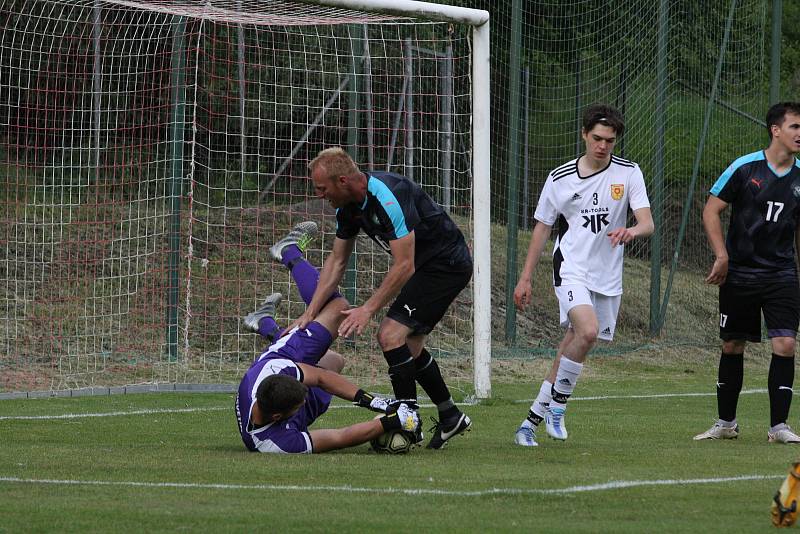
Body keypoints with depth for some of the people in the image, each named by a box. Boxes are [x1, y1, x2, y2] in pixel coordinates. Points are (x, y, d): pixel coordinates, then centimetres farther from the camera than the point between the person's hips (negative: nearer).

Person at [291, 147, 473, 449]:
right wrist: (310, 314, 3)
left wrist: (368, 310, -25)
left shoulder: (390, 197, -30)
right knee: (409, 344, 14)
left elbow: (404, 266, -29)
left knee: (391, 334, -16)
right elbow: (337, 262, 9)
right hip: (424, 266, 10)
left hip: (447, 263, -10)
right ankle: (450, 418, 28)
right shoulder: (349, 207, -1)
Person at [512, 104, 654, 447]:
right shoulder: (560, 178, 1)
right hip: (571, 269, -3)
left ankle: (533, 419, 18)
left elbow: (647, 223, -8)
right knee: (588, 331, -27)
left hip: (608, 277, 3)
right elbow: (542, 228, 10)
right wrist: (526, 277, 8)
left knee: (573, 348, 6)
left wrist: (631, 231, -32)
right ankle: (557, 404, -10)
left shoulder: (628, 173, 1)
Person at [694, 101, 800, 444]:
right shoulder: (745, 168, -7)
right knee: (732, 346, 7)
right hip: (739, 274, -2)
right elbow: (711, 211, -2)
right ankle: (726, 424, 21)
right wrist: (722, 256, -11)